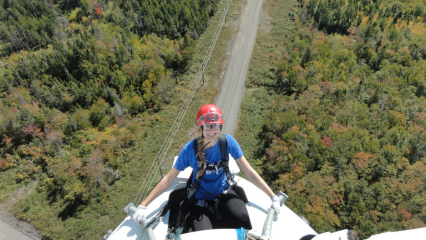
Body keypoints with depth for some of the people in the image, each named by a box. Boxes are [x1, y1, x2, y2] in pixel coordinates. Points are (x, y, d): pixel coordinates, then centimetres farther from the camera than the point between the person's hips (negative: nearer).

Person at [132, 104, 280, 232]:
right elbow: (168, 179, -14)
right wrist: (143, 206, -17)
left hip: (223, 193, 2)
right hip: (200, 198, -1)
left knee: (243, 218, -27)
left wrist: (273, 197, -12)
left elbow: (249, 172, -12)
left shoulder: (228, 142, -17)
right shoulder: (190, 149, -21)